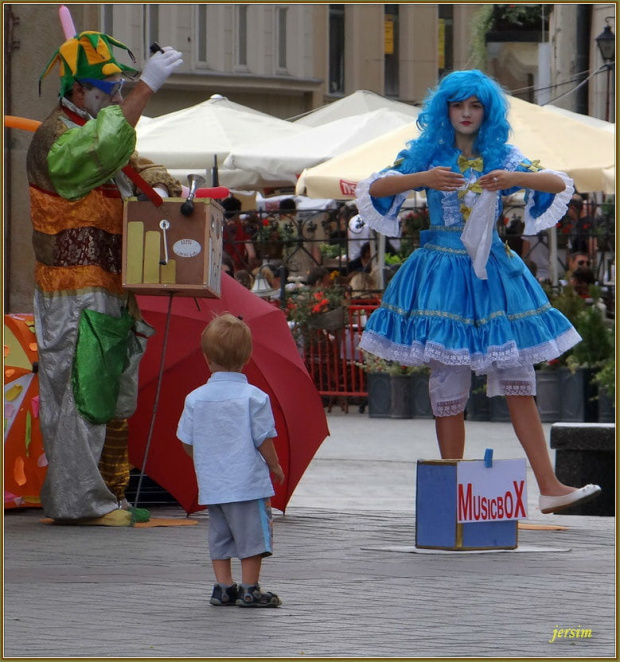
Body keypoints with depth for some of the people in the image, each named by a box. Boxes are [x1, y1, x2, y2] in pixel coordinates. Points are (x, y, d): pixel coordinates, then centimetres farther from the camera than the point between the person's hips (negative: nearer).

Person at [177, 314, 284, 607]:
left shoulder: (195, 399, 0)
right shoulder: (254, 397, -11)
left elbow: (187, 442, 5)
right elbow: (263, 440, -9)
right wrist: (274, 466, 9)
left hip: (211, 484, 4)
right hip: (248, 481, -4)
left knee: (219, 536, 13)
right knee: (252, 535, 3)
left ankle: (223, 587, 14)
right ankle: (249, 589, 3)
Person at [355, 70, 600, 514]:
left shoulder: (503, 158, 9)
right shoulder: (427, 155, 5)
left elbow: (560, 184, -2)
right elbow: (373, 188, -5)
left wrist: (514, 178, -20)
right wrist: (422, 179, -21)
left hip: (493, 273, 2)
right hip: (442, 272, -2)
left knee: (519, 383, -1)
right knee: (448, 386, -4)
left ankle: (550, 488, -4)